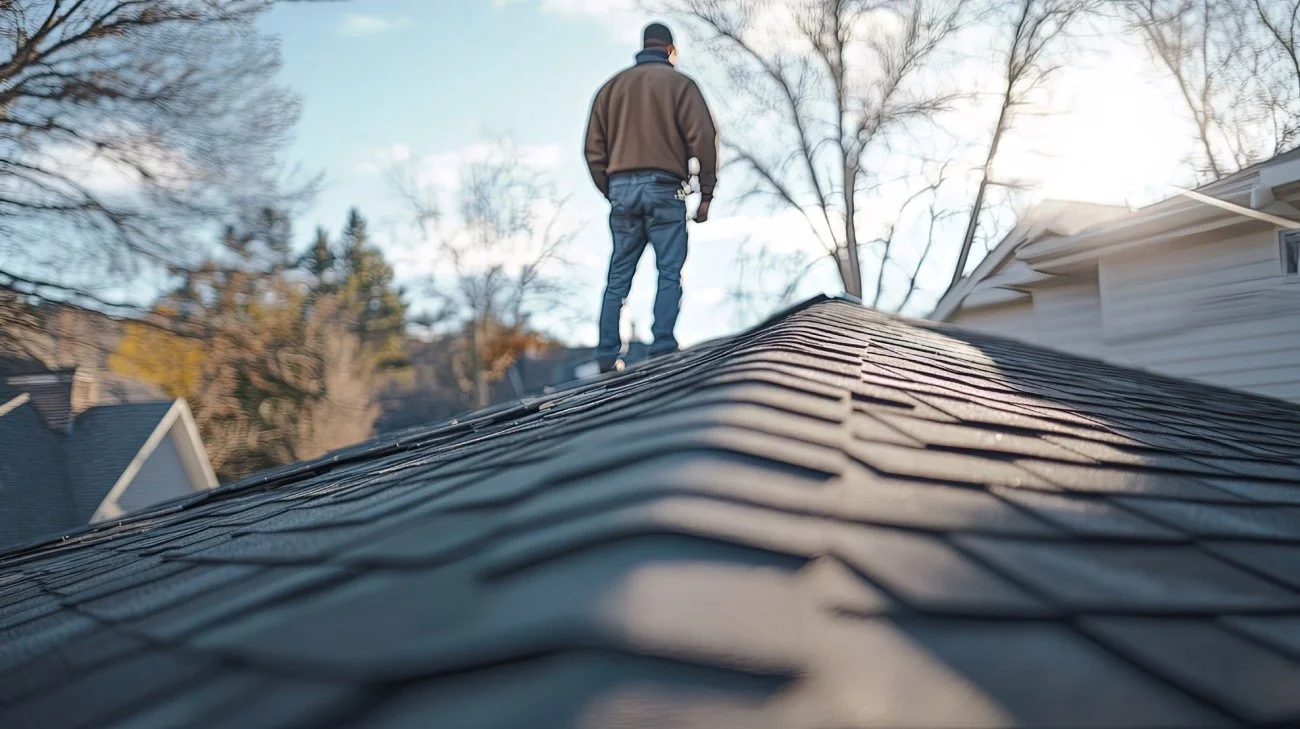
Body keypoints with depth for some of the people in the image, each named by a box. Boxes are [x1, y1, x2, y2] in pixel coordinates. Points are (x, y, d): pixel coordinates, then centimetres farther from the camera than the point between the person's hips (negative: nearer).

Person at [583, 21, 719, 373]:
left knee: (618, 278, 7)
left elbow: (594, 148, 12)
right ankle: (662, 350, -8)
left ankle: (608, 356, 4)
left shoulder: (612, 86, 15)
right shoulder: (679, 83, 3)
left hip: (621, 189, 4)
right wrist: (706, 193, -2)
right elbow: (703, 139, -6)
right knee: (670, 273, 0)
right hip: (664, 188, -4)